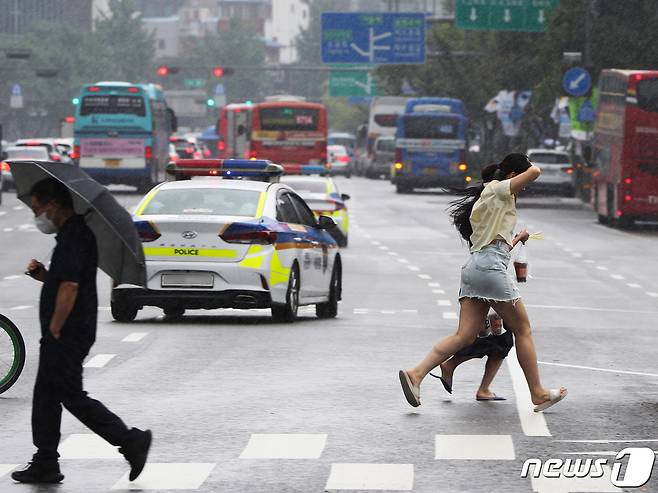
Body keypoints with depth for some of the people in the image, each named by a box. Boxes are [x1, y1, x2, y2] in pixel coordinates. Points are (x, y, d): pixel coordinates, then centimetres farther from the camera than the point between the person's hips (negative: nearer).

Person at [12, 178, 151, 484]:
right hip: (66, 336, 11)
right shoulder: (73, 233, 15)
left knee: (72, 397, -5)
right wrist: (44, 275, 6)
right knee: (45, 395, 12)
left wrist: (54, 330, -20)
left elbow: (69, 288, -26)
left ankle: (130, 441, -3)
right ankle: (45, 464, 15)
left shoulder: (72, 238, -19)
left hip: (66, 335, -11)